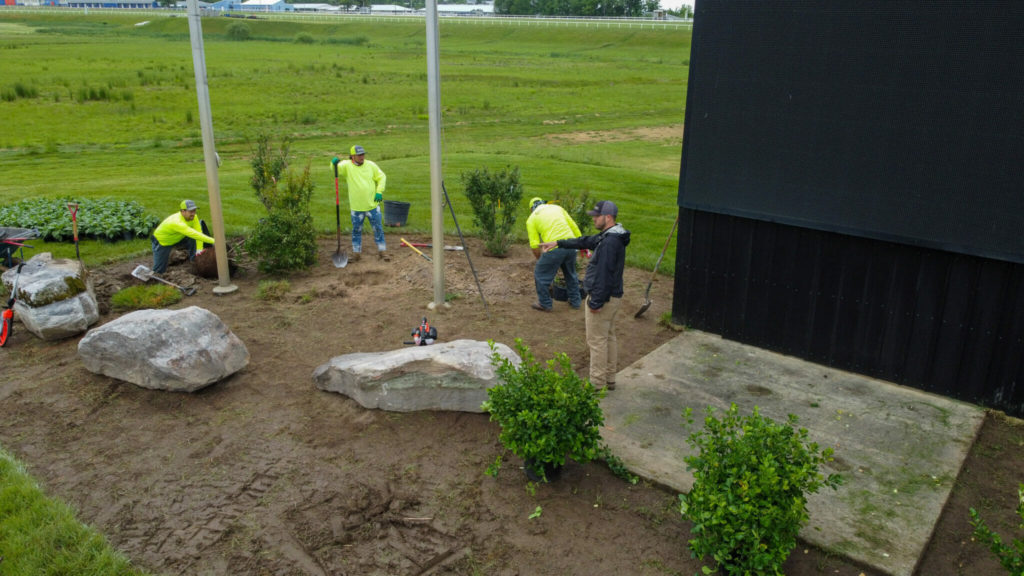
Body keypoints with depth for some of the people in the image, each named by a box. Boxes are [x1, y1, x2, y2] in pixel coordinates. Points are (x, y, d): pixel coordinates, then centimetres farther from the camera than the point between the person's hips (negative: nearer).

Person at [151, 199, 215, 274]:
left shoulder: (192, 216, -21)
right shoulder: (177, 222, -43)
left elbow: (198, 232, -24)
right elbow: (194, 234, -53)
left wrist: (199, 249, -36)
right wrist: (213, 241, -59)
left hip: (177, 239, 6)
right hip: (161, 243, -6)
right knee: (159, 271, -4)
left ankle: (194, 261, -5)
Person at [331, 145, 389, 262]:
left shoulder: (371, 165, 1)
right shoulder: (347, 165, -3)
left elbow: (382, 177, 6)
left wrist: (379, 192, -5)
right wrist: (335, 163, -33)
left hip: (372, 204, 1)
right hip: (356, 207, -1)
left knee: (378, 229, 8)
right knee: (356, 230, 10)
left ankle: (382, 251, 20)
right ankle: (356, 253, 22)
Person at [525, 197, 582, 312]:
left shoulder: (531, 218, 9)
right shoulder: (557, 207, 20)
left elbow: (534, 245, 2)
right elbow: (573, 226, 14)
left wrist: (540, 260, 16)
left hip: (554, 248, -5)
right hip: (570, 244, 5)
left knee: (541, 275, 15)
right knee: (570, 273, 27)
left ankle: (545, 304, 24)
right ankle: (575, 301, 37)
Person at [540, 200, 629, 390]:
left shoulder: (610, 242, -24)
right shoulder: (609, 236, 10)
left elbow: (604, 275, -27)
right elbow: (586, 242, 23)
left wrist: (596, 302, -23)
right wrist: (558, 243, 25)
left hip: (603, 298, -11)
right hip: (613, 296, 11)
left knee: (596, 341, -1)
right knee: (609, 337, 17)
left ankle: (597, 384, 7)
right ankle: (609, 379, 27)